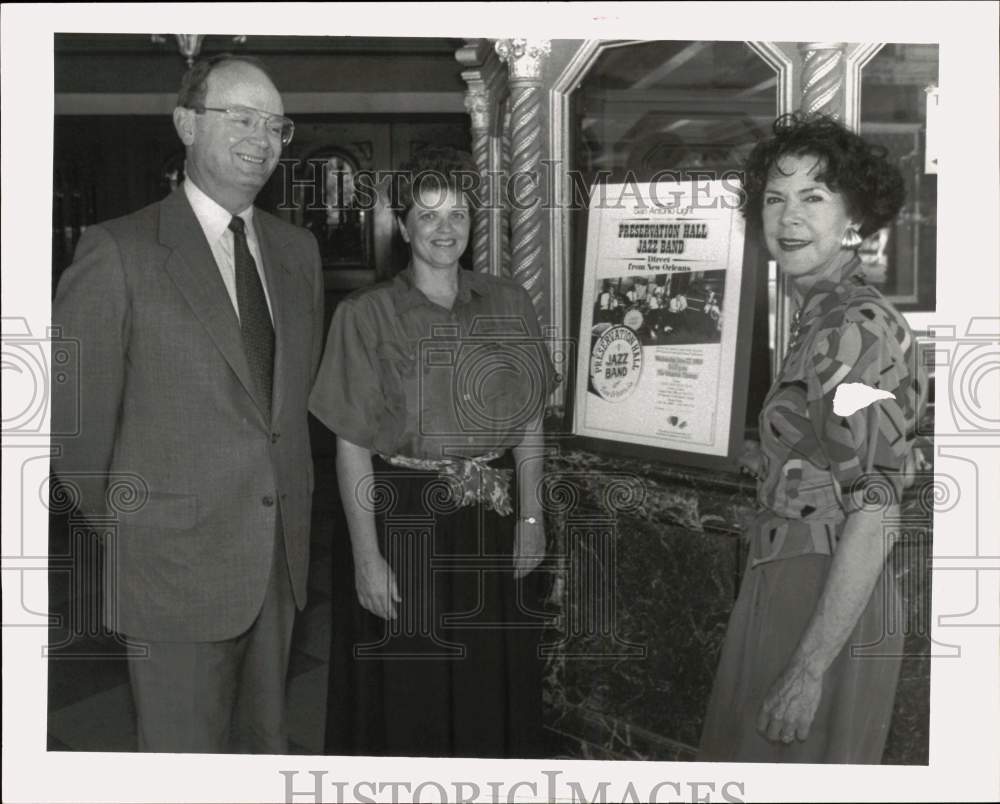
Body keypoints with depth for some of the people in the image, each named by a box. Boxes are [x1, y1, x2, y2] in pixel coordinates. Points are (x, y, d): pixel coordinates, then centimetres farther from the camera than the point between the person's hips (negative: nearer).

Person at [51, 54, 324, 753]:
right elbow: (77, 420, -8)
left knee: (268, 739, 19)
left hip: (281, 556, 5)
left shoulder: (298, 250, 8)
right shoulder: (120, 251, -11)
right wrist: (104, 541, 0)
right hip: (175, 561, -5)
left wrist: (290, 511, 14)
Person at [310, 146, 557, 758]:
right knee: (406, 697, 9)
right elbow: (352, 444, -8)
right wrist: (367, 556, -12)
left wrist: (532, 517, 2)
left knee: (491, 691, 15)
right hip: (402, 521, -3)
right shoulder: (367, 315, -6)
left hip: (494, 523, 3)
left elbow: (529, 421, 8)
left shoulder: (510, 304, 5)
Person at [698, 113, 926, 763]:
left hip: (829, 609, -9)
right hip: (787, 591, 9)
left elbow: (873, 519, -22)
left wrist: (809, 668, -23)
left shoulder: (858, 329, -17)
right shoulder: (824, 322, 10)